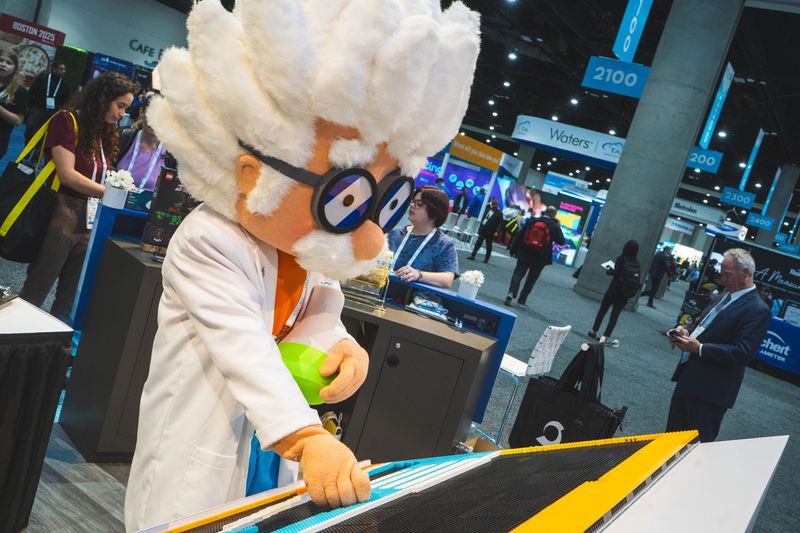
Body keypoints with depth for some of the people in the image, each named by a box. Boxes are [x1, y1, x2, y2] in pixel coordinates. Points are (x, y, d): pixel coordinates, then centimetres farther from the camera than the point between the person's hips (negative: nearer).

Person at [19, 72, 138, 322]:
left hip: (90, 222, 7)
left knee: (69, 300, 12)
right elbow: (67, 175, -14)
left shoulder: (106, 133, 16)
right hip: (62, 216, -7)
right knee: (34, 294, 1)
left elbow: (101, 178, 13)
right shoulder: (68, 120, -5)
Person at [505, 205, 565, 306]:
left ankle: (511, 293, -18)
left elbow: (519, 236, 2)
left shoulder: (531, 221, 1)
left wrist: (513, 250, 10)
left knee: (518, 274, 5)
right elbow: (561, 241, 6)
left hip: (524, 255, 1)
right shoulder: (554, 227, -5)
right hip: (540, 259, -1)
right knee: (531, 279, 13)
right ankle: (522, 300, 14)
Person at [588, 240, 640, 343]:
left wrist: (608, 271, 2)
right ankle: (606, 336, 1)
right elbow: (637, 278, 2)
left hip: (614, 289, -3)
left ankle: (594, 331, 15)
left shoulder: (621, 258, -9)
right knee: (615, 315, 6)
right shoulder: (637, 263, 4)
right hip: (625, 293, 3)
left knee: (602, 310, 11)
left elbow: (616, 272, -16)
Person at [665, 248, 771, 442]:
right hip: (688, 379, 8)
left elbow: (743, 352, -22)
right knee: (672, 438, 18)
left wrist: (700, 349, -25)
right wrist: (686, 332, 1)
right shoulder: (723, 297, 13)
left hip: (710, 390, -8)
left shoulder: (758, 310, -15)